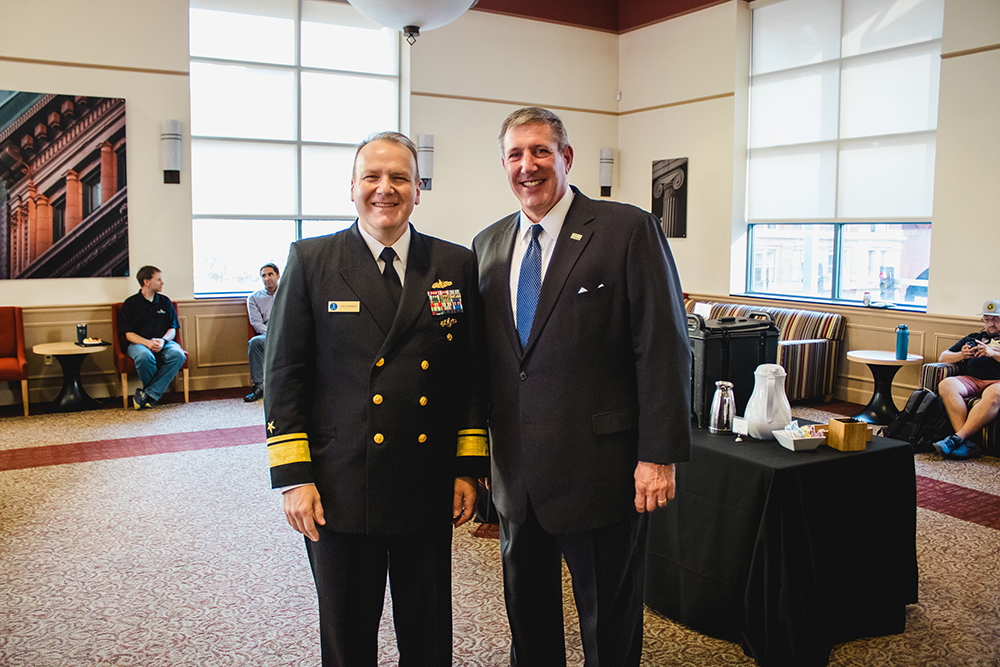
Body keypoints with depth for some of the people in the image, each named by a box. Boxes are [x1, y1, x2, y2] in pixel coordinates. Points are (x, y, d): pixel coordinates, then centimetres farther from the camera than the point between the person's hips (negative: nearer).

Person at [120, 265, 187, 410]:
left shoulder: (165, 302, 15)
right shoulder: (130, 304, 4)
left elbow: (172, 329, 11)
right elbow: (129, 334, -2)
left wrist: (163, 340, -13)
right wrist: (147, 343, -21)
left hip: (163, 342, 3)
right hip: (139, 343, -3)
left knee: (178, 355, -32)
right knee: (144, 356, -39)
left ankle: (147, 394, -25)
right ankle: (152, 395, -13)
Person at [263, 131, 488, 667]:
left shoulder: (457, 265, 4)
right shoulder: (310, 261, -1)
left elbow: (472, 374, 7)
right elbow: (284, 374, -2)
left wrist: (469, 468, 4)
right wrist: (293, 477, -7)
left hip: (429, 492, 2)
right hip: (339, 491, -1)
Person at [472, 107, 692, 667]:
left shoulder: (630, 231, -8)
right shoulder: (488, 245, 9)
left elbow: (664, 349, -11)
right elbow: (482, 354, 12)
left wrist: (660, 454, -14)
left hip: (598, 468, -5)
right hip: (516, 470, 5)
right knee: (527, 617, 21)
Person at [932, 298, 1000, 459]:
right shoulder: (973, 338, 33)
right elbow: (943, 357, 27)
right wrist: (962, 355, 7)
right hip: (970, 379, 3)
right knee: (946, 385, -32)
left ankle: (958, 438, -43)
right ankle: (967, 444, -39)